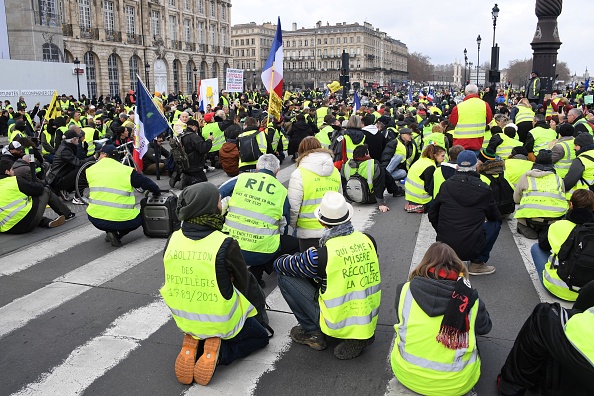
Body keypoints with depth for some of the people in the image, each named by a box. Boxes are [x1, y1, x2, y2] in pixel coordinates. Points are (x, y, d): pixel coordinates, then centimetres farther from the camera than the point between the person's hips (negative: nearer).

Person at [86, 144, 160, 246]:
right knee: (140, 217, 26)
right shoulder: (127, 171, -2)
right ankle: (117, 235, 3)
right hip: (122, 220, -3)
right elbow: (146, 182, 0)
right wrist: (157, 192, 18)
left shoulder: (90, 170, 6)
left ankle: (109, 231, 15)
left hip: (96, 220, 4)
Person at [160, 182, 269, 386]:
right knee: (260, 337, 22)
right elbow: (244, 284, -11)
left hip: (184, 319, 5)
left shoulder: (173, 239, -10)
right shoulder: (226, 244, -25)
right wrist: (258, 304, 11)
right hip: (222, 321, -5)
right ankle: (219, 353, -4)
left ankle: (193, 344, 6)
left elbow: (174, 281, 4)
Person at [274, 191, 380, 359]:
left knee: (285, 278, 0)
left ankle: (313, 333, 11)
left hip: (338, 324, -5)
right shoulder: (368, 241, -8)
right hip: (369, 322, 6)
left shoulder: (320, 255, -23)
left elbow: (280, 265, -6)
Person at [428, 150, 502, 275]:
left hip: (444, 246, 4)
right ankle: (477, 264, 16)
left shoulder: (446, 185, 1)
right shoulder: (484, 189, -4)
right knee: (495, 223, 20)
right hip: (471, 249, -4)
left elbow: (432, 215, 9)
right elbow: (495, 217, 12)